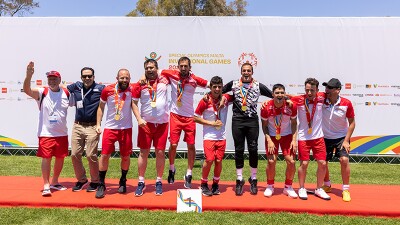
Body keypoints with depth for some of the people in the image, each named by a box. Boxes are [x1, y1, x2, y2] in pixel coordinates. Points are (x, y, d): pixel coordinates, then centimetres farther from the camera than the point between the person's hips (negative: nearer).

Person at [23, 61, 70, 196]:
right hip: (46, 133, -3)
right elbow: (27, 90, -22)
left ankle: (54, 182, 30)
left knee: (60, 159, 12)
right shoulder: (42, 93, -5)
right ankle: (46, 185, 11)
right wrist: (29, 75, -39)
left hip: (62, 134, 3)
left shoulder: (67, 94, 2)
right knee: (46, 159, -2)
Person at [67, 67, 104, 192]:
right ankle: (81, 180, 26)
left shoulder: (100, 89, -2)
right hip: (77, 126, 4)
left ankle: (95, 181, 15)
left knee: (91, 155, -5)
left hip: (92, 127, -4)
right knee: (75, 155, 6)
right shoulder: (76, 87, 10)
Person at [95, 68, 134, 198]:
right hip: (110, 128, 0)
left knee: (125, 156, 7)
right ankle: (101, 185, 13)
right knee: (104, 155, -3)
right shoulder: (107, 90, -4)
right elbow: (101, 107, 7)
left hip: (126, 128, 0)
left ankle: (123, 182, 29)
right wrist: (98, 124, 2)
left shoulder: (132, 90, -5)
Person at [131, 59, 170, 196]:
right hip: (146, 123, -1)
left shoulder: (163, 80, 3)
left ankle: (159, 182, 19)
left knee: (160, 153, 5)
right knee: (144, 153, 4)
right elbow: (134, 103, 1)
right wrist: (139, 119, -8)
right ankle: (141, 182, 17)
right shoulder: (140, 84, 0)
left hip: (162, 123, 1)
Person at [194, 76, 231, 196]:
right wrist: (212, 123, -11)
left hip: (222, 136, 3)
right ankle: (204, 184, 12)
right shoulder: (205, 101, -8)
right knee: (209, 160, -10)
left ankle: (215, 184, 24)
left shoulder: (226, 98, 0)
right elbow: (196, 118, -4)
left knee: (219, 161, 5)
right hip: (209, 136, -3)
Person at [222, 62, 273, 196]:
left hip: (252, 121, 0)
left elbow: (274, 95, 9)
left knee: (253, 150, 1)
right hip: (237, 121, 0)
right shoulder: (233, 84, 8)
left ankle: (253, 179, 19)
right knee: (239, 150, 5)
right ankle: (239, 180, 17)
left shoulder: (258, 86, 6)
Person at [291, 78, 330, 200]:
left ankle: (319, 189, 23)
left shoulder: (321, 97, -4)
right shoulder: (298, 100, -12)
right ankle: (302, 189, 19)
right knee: (304, 163, 0)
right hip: (303, 137, -3)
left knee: (322, 163, 3)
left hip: (318, 136, 3)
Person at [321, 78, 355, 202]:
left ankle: (346, 189, 1)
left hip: (341, 137, -2)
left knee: (344, 160, -17)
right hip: (325, 137, 2)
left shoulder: (347, 103, -14)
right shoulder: (322, 100, -13)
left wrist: (346, 140, -11)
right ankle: (327, 185, 34)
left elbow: (352, 122, -6)